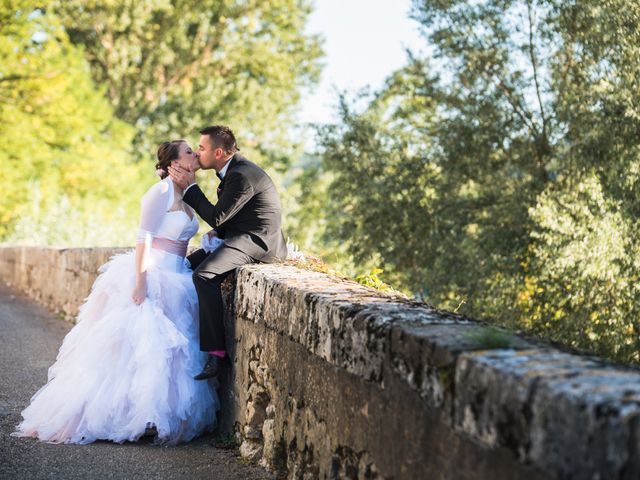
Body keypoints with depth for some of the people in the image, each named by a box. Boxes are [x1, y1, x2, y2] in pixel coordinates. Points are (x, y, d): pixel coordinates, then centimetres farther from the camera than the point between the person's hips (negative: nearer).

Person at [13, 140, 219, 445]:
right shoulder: (160, 192, -11)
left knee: (166, 349, 7)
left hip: (173, 280, 9)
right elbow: (144, 238, -16)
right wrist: (141, 282, -23)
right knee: (136, 345, -8)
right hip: (151, 275, -9)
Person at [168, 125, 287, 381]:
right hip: (239, 236, 11)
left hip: (256, 241, -11)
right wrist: (216, 234, 3)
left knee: (205, 275, -28)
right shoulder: (233, 169, 12)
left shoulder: (242, 175, -20)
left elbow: (216, 217, -18)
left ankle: (216, 351, -26)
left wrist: (190, 187, -12)